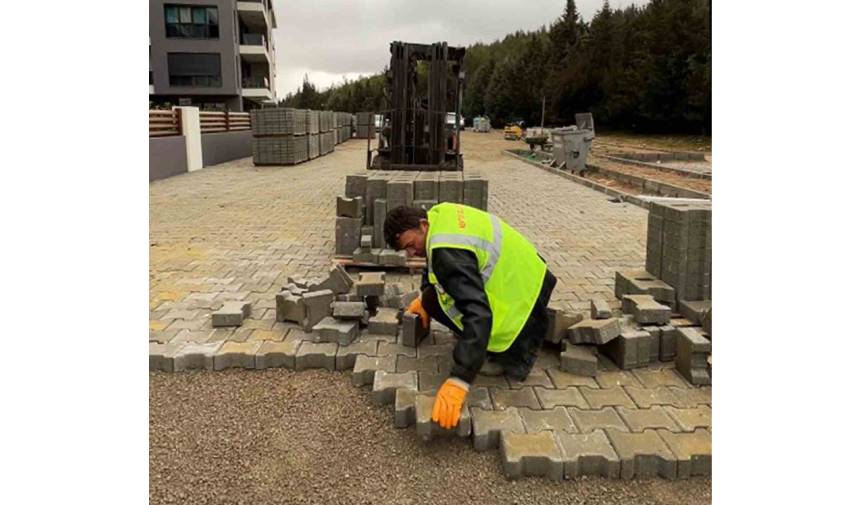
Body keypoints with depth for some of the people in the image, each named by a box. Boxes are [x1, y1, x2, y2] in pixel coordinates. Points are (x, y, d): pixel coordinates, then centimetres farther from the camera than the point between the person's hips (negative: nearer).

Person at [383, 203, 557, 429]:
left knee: (433, 303, -10)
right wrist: (424, 294, 18)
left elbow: (478, 314, -40)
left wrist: (458, 381, -42)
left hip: (524, 302, -9)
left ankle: (511, 355, -3)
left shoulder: (449, 254, -31)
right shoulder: (439, 214, -3)